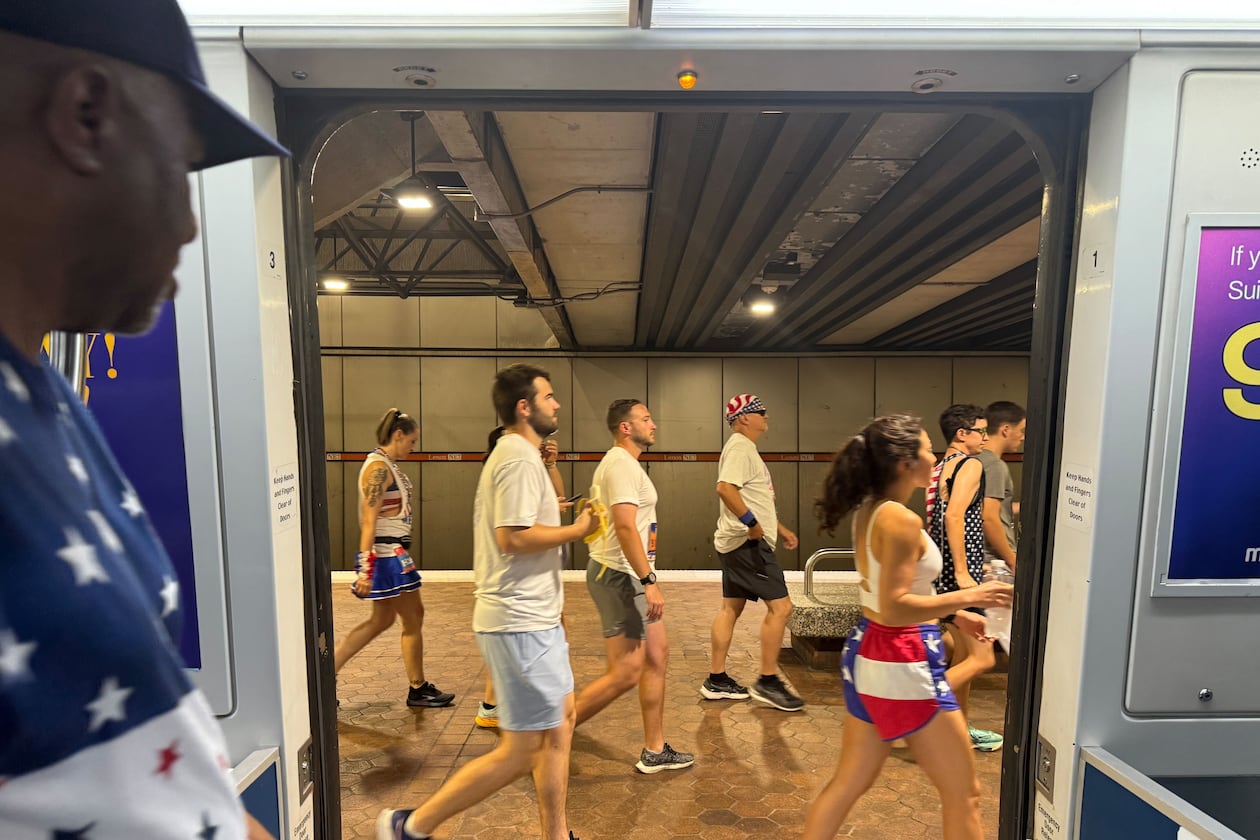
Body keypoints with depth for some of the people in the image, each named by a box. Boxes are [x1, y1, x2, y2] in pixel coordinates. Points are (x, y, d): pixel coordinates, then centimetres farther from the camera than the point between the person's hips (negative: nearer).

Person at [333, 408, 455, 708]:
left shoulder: (389, 465, 11)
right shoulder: (379, 467, -18)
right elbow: (368, 521, -22)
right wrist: (366, 567, -24)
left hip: (395, 554, 10)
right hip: (386, 555, -10)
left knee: (382, 620, 18)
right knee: (413, 618, 5)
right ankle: (418, 689, 21)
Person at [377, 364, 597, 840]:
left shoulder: (514, 454, 14)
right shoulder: (520, 459, -18)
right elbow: (514, 536, -26)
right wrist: (578, 530, -15)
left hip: (531, 617, 10)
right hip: (521, 622, -10)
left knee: (559, 722, 17)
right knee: (521, 750, 1)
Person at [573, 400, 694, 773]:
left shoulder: (618, 463, 16)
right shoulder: (622, 464, -17)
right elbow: (626, 526, -26)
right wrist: (649, 581, -27)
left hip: (627, 577, 11)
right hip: (620, 577, -11)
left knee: (657, 655, 14)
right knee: (625, 674, -6)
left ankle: (655, 751, 25)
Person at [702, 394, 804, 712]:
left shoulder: (745, 448, 20)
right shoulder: (740, 446, -12)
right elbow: (725, 488, -27)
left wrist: (780, 528, 23)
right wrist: (752, 523, -25)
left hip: (738, 542, 11)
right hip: (747, 542, -11)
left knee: (730, 608, 12)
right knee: (780, 606, -6)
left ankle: (716, 681, 19)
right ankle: (767, 682, 3)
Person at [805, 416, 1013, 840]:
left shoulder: (869, 510, 5)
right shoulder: (902, 520, -22)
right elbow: (894, 609, -25)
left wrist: (952, 612, 17)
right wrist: (967, 596, -18)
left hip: (868, 653, 9)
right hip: (902, 663, -9)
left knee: (848, 783, 21)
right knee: (963, 794, 14)